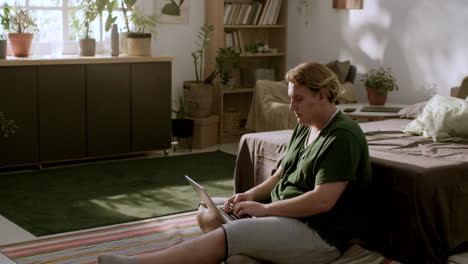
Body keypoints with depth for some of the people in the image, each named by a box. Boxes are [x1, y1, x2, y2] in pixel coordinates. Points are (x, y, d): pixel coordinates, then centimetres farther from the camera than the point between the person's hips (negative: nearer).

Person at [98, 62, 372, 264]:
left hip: (319, 233, -10)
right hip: (285, 213, 10)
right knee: (208, 213, 5)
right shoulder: (305, 128, 14)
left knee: (228, 235, -27)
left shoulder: (343, 136, -17)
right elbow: (281, 176, 17)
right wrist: (250, 195, -2)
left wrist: (264, 208, -18)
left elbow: (323, 200, -24)